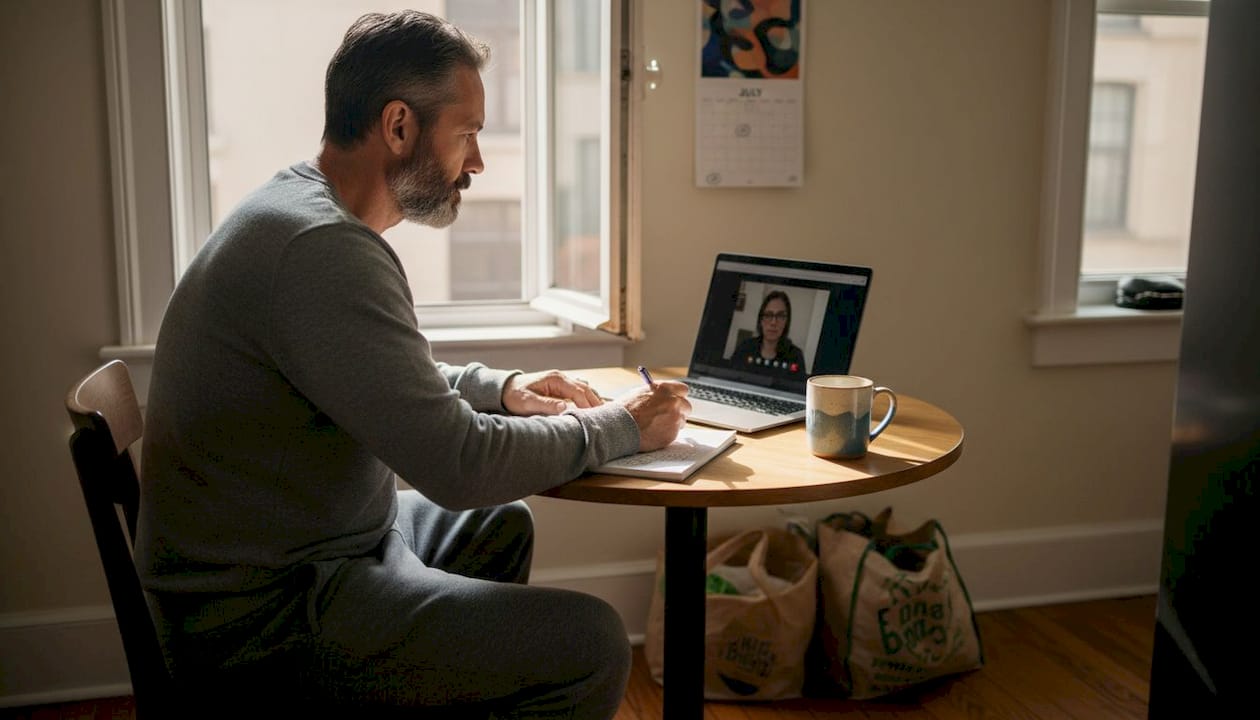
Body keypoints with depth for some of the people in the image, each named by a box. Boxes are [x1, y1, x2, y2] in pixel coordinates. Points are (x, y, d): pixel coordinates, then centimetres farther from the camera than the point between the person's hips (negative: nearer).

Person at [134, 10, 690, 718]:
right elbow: (458, 465, -24)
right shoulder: (323, 249, -26)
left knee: (503, 525, 26)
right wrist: (621, 426, -10)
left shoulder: (302, 207, 6)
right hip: (264, 613, -10)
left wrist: (501, 388, 8)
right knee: (592, 642, -17)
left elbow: (392, 378, 21)